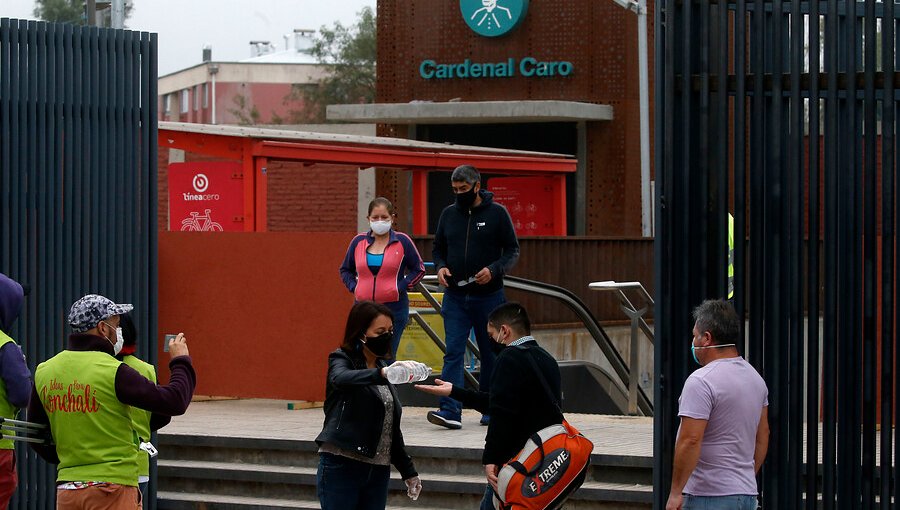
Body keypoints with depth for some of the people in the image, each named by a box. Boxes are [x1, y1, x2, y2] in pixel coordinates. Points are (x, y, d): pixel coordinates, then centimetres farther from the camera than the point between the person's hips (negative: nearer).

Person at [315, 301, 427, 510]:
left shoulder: (382, 367, 18)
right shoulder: (342, 359, -3)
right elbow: (341, 379, -30)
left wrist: (408, 471, 23)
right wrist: (383, 374, -47)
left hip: (378, 471, 7)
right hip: (341, 468, -7)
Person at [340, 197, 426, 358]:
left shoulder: (402, 241, 1)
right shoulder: (358, 242, 8)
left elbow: (419, 269, 8)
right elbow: (345, 270, 22)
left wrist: (401, 287, -4)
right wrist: (353, 286, 4)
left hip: (394, 308, -2)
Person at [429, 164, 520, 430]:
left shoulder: (497, 213, -2)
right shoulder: (449, 214, 8)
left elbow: (512, 251, 0)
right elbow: (438, 248, 17)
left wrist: (494, 270, -18)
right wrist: (440, 267, -5)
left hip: (488, 296, -2)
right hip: (455, 296, 2)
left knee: (491, 353, 8)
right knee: (453, 352, -9)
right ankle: (450, 410, -17)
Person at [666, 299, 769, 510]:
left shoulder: (701, 382, -16)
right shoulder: (756, 378, 13)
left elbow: (690, 440, -21)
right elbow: (762, 436, 19)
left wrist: (675, 493, -16)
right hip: (747, 493, 9)